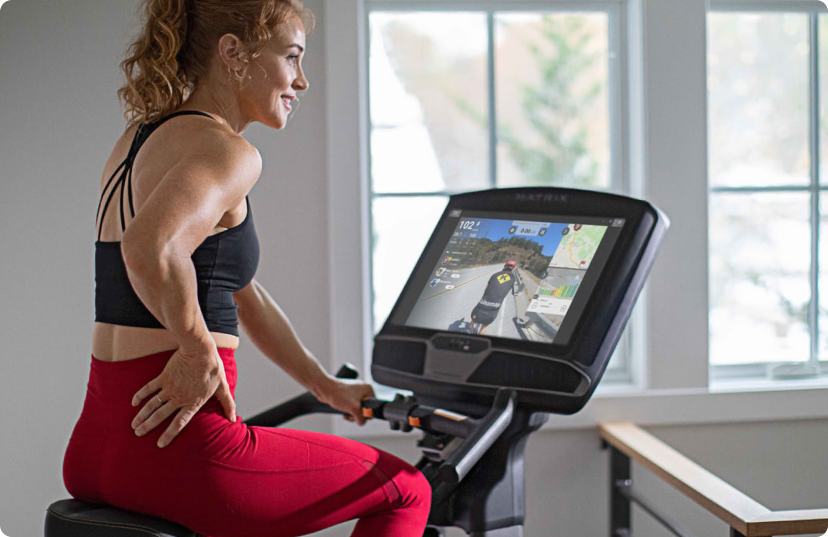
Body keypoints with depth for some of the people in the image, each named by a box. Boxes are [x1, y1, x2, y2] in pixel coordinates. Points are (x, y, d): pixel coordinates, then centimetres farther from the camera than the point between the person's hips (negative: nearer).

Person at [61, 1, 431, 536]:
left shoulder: (141, 140, 16)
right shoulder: (224, 150, -14)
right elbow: (149, 247, -37)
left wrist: (326, 386, 30)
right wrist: (199, 351, -20)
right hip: (179, 451, -10)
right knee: (407, 491, 10)